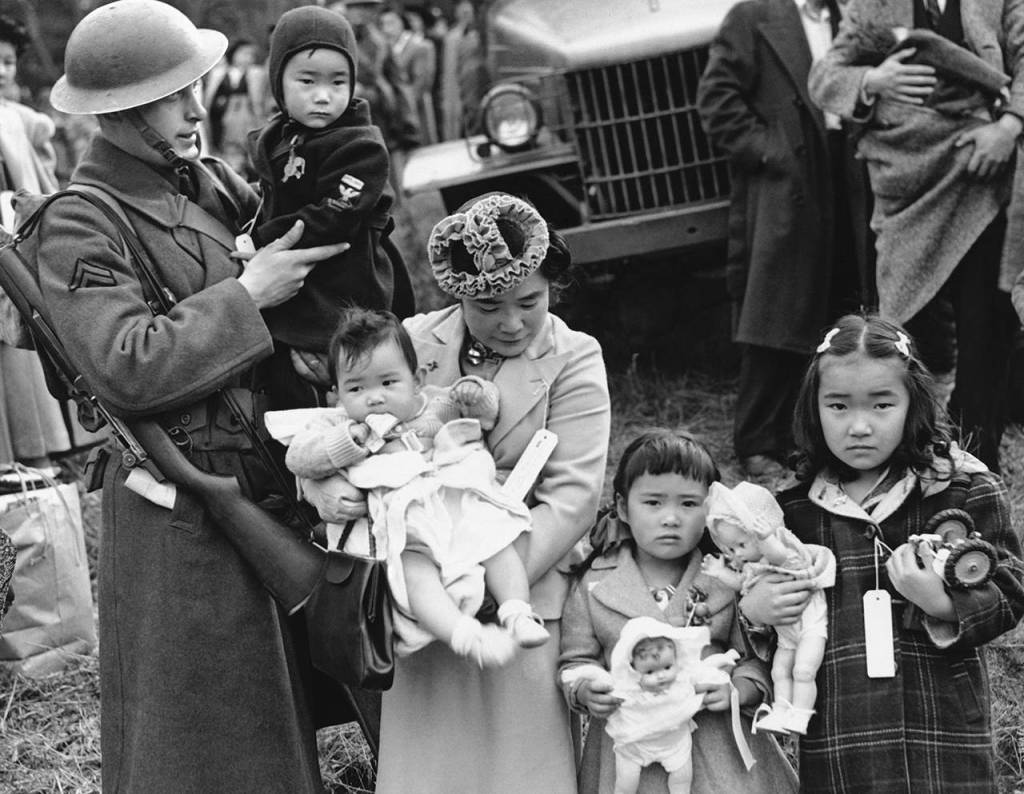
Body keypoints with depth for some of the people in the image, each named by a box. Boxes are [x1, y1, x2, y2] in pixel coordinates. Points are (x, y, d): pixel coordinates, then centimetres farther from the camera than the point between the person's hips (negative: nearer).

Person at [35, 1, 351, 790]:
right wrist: (247, 294, -19)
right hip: (181, 508, -7)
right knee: (191, 728, 5)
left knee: (275, 702, 17)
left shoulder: (211, 182, 8)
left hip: (266, 477, 7)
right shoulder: (78, 229, -14)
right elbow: (129, 369, -25)